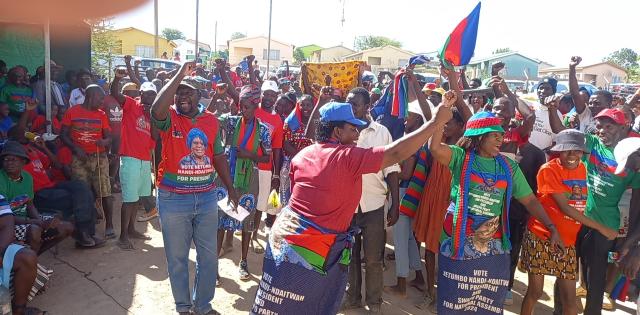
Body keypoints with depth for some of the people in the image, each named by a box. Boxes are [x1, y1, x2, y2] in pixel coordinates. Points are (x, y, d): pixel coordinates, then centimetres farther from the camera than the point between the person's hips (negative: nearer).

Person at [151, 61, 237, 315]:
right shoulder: (169, 117, -7)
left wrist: (230, 188, 8)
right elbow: (156, 109, -32)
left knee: (208, 255, 13)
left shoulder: (211, 120, 3)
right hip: (173, 199, -3)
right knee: (177, 256, 12)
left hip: (206, 197, 3)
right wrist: (180, 74, -25)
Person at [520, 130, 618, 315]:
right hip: (541, 238, -5)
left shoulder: (582, 169, 6)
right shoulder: (549, 170, -13)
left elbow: (579, 202, 13)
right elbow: (564, 207, -16)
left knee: (570, 298, 5)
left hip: (568, 242, 5)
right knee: (535, 292, 3)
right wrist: (600, 228, -13)